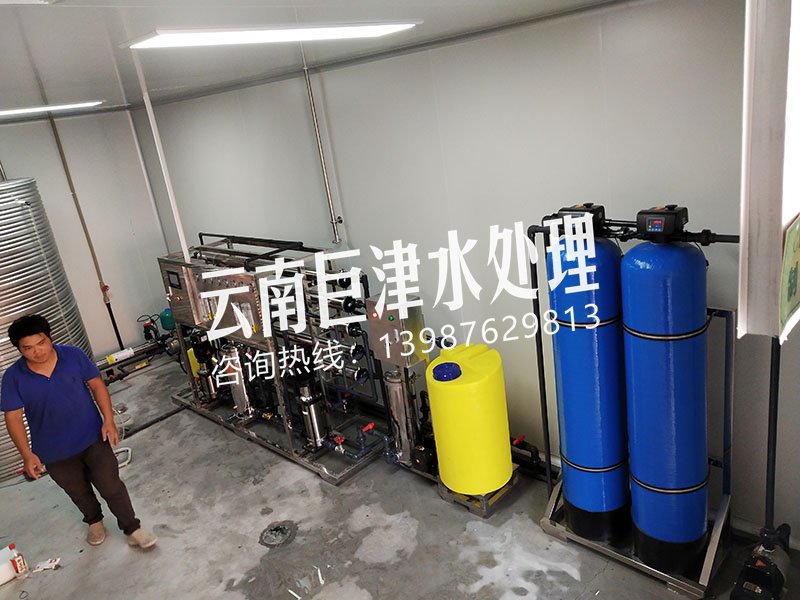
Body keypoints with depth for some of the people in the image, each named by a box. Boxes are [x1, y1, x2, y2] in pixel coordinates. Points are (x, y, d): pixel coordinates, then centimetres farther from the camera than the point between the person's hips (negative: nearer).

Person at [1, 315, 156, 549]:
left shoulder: (73, 355, -12)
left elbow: (96, 384, -5)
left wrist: (108, 419, -13)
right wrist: (27, 455, -15)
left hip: (93, 438, -1)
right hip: (55, 452, 1)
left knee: (112, 487, 1)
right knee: (79, 492, 22)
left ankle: (132, 529, 19)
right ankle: (94, 521, 49)